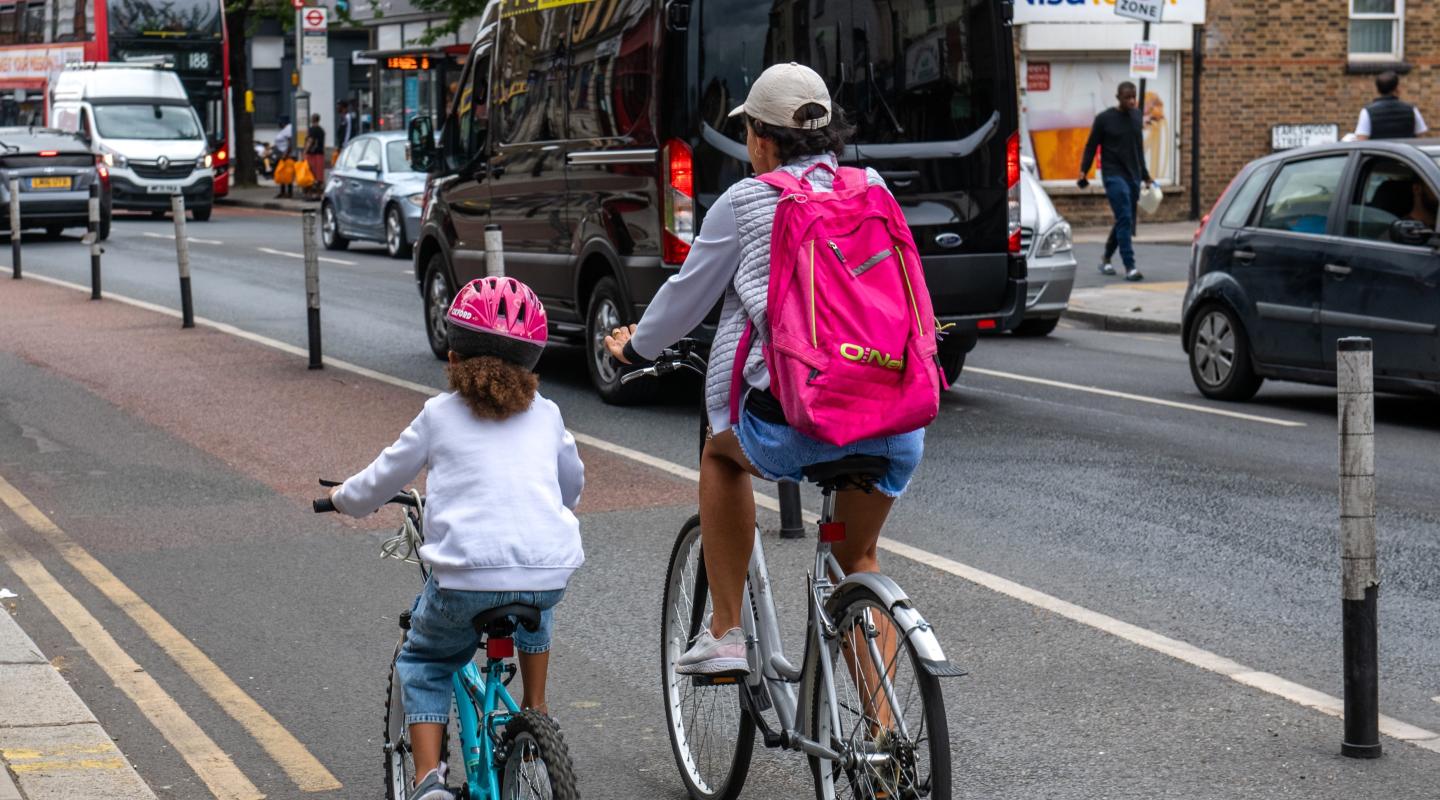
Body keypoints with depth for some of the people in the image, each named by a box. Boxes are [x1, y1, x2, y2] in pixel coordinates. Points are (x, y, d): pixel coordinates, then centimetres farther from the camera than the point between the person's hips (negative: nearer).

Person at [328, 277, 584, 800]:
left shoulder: (439, 415, 10)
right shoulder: (545, 415, 17)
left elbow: (381, 480, 19)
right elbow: (573, 485, 33)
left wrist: (343, 498, 40)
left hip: (468, 576, -3)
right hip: (550, 572, 3)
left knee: (421, 663, 20)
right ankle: (536, 712, 34)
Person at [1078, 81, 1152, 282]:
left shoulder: (1136, 116, 11)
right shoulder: (1104, 119, -4)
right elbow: (1091, 146, -1)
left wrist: (1144, 175, 23)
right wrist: (1084, 171, -11)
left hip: (1133, 176, 6)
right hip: (1114, 175, -6)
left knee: (1126, 222, 10)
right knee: (1124, 219, -15)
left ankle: (1106, 259, 27)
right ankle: (1129, 267, -18)